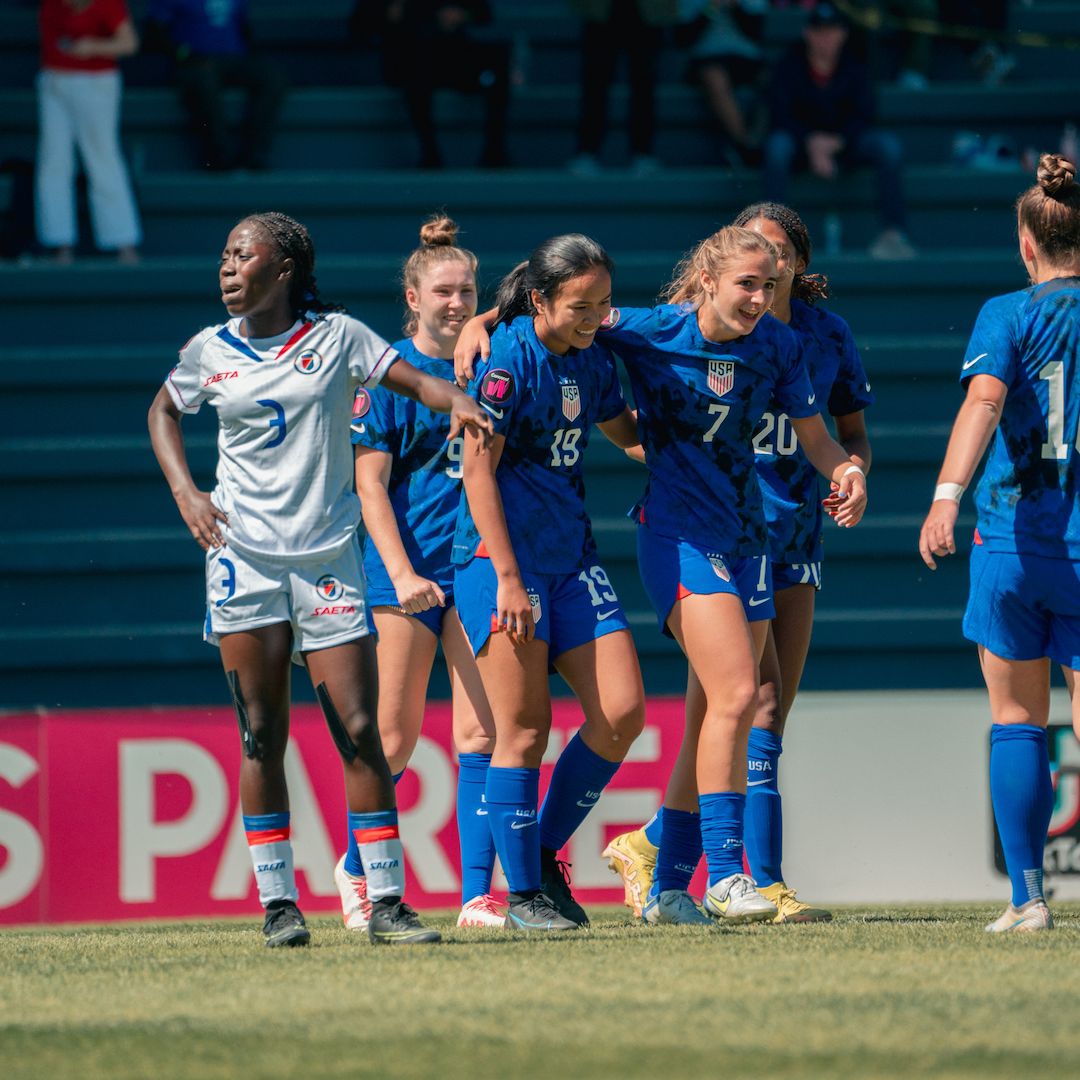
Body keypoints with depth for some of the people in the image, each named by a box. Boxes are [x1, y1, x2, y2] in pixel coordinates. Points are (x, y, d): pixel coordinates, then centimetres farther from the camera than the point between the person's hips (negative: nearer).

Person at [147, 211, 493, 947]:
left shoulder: (336, 336, 0)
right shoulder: (210, 352, 6)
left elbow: (412, 379, 3)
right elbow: (163, 411, 22)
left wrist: (456, 400, -19)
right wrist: (184, 491, 7)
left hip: (329, 556, -1)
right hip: (243, 553, 1)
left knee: (359, 730, -7)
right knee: (261, 736, 0)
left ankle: (386, 901, -2)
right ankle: (278, 903, 6)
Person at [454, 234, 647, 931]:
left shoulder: (594, 360, 9)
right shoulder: (508, 358, -12)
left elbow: (627, 431, 31)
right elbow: (478, 470, -13)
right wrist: (508, 579, -17)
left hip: (573, 554, 7)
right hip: (502, 555, -7)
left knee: (623, 712, -2)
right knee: (526, 728, -7)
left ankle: (546, 852, 14)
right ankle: (525, 895, 2)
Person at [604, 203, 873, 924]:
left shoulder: (825, 334, 5)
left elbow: (854, 429, 15)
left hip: (796, 536, 6)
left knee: (771, 713, 5)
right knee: (760, 704, -15)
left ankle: (648, 847, 17)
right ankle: (765, 884, -14)